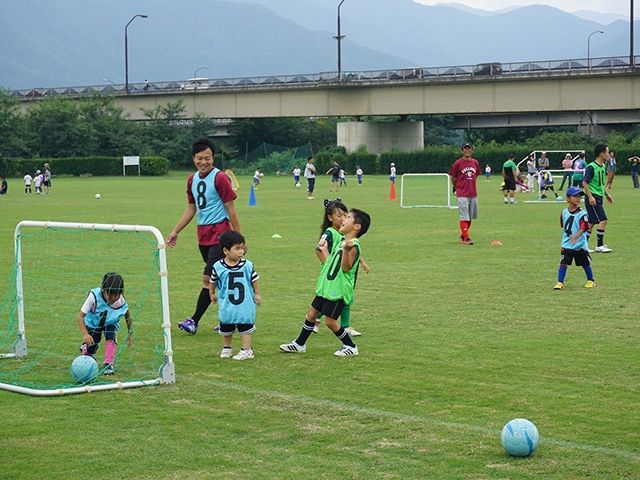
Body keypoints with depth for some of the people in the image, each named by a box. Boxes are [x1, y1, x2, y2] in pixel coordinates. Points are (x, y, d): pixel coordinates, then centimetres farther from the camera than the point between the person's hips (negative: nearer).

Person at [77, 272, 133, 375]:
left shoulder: (121, 300, -29)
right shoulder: (94, 296, -37)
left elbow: (128, 316, -8)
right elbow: (80, 316, -34)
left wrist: (130, 334, -3)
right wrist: (85, 334, -46)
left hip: (110, 323, 1)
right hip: (93, 323, -1)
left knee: (110, 337, -29)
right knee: (89, 350, -6)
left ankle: (108, 364, -18)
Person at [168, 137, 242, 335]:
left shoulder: (220, 178, -11)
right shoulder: (192, 179, 11)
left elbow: (231, 210, -10)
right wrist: (175, 231, 19)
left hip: (220, 233, -7)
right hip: (203, 235, 7)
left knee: (208, 278, -9)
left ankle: (194, 321, -8)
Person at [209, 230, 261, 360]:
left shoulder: (247, 265, -10)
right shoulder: (218, 267, -11)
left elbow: (254, 279, 3)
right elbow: (213, 281, 6)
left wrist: (257, 294, 7)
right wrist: (212, 293, 17)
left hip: (245, 304, -1)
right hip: (226, 305, 1)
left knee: (245, 327, 1)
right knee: (226, 329, 16)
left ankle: (246, 350, 9)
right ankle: (226, 348, 33)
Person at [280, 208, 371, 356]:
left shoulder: (353, 245, -15)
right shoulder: (342, 243, 14)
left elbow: (346, 267, -24)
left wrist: (346, 250, -39)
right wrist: (324, 250, 29)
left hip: (338, 290, -10)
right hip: (327, 287, 10)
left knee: (330, 321, -6)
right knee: (311, 312, 14)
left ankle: (351, 347, 10)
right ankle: (299, 344, 27)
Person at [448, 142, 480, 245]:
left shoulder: (475, 163, 8)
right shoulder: (458, 163, -6)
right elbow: (453, 178, 3)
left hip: (473, 194, 6)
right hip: (462, 195, -6)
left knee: (470, 217, 12)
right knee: (464, 217, -8)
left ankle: (462, 236, 25)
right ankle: (466, 237, -9)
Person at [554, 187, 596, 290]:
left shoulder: (582, 213, -12)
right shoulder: (564, 213, 2)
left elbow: (583, 227, -21)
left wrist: (576, 236, -35)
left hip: (580, 244, -3)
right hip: (566, 245, 3)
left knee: (585, 264, 11)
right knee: (563, 263, -3)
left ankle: (591, 280, 29)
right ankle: (560, 282, 3)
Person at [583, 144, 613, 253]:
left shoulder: (603, 166, 11)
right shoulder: (591, 167, -16)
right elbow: (585, 182, -17)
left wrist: (606, 194, 20)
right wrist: (590, 197, -22)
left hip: (599, 197, 9)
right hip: (593, 198, -9)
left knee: (591, 222, 10)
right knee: (603, 220, -11)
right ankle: (600, 245, -3)